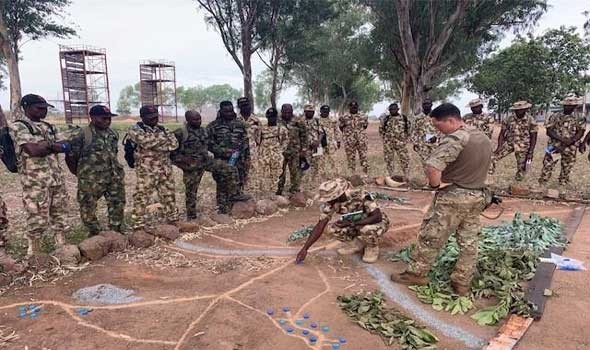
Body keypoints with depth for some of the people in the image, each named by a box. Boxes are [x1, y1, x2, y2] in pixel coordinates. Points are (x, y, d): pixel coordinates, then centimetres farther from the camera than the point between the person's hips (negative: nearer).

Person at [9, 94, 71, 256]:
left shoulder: (49, 127, 14)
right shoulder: (18, 126, -7)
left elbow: (66, 147, 4)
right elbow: (33, 150, -20)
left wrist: (46, 145, -11)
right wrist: (51, 145, -4)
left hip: (57, 178, 6)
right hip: (35, 181, -6)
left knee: (59, 213, 12)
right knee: (37, 217, 1)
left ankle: (62, 245, 23)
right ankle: (34, 253, 15)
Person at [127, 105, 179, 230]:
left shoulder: (162, 129, 13)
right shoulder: (135, 130, -3)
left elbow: (174, 143, -1)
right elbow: (146, 141, -22)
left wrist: (155, 145, -12)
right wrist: (162, 137, -9)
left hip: (166, 169, 5)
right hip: (146, 171, -5)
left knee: (169, 196, 12)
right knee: (142, 198, -2)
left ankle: (173, 220, 26)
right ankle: (139, 226, 7)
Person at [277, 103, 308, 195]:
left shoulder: (298, 123, 2)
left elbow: (304, 138, 4)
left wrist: (303, 152, -1)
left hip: (295, 153, -1)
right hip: (281, 152, 1)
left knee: (295, 173, 2)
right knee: (280, 173, 8)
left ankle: (295, 191, 13)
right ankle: (279, 191, 19)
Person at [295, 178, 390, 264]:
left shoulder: (361, 195, -34)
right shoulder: (330, 202, -20)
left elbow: (377, 217, -37)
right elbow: (320, 226, -19)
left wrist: (352, 223, -39)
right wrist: (305, 248, -24)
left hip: (378, 222, -5)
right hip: (355, 224, 5)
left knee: (368, 229, -39)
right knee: (329, 228, -18)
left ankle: (372, 247, -5)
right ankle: (358, 243, 4)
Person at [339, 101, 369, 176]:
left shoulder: (363, 117, 5)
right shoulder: (343, 118, -1)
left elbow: (365, 126, 16)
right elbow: (341, 127, 7)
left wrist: (360, 133, 8)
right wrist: (347, 134, 7)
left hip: (362, 141, 1)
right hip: (349, 142, -1)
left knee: (364, 157, 1)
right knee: (351, 158, 5)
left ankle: (366, 173, 12)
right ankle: (353, 174, 17)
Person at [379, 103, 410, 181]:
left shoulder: (404, 118, 5)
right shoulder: (385, 119, 3)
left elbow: (408, 129, 12)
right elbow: (381, 129, 9)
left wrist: (405, 139, 3)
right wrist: (385, 138, 1)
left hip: (400, 143, 0)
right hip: (388, 143, 1)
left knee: (405, 159, -4)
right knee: (389, 160, 5)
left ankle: (406, 177, 6)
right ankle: (392, 177, 17)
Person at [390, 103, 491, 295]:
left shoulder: (455, 138, -21)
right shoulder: (485, 139, 8)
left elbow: (432, 165, -34)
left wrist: (436, 184, -18)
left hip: (452, 196, -8)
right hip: (477, 196, 8)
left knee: (431, 237, 6)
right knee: (469, 241, 13)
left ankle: (416, 273, 19)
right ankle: (462, 282, 23)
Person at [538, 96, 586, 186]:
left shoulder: (579, 119, 4)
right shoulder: (554, 116, 2)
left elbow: (580, 133, -5)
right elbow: (549, 131, -4)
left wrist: (570, 141, -23)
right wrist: (561, 139, -18)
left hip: (570, 148, 1)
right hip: (554, 146, -1)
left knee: (566, 168, 10)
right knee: (547, 166, -4)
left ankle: (563, 185, 24)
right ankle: (541, 185, 3)